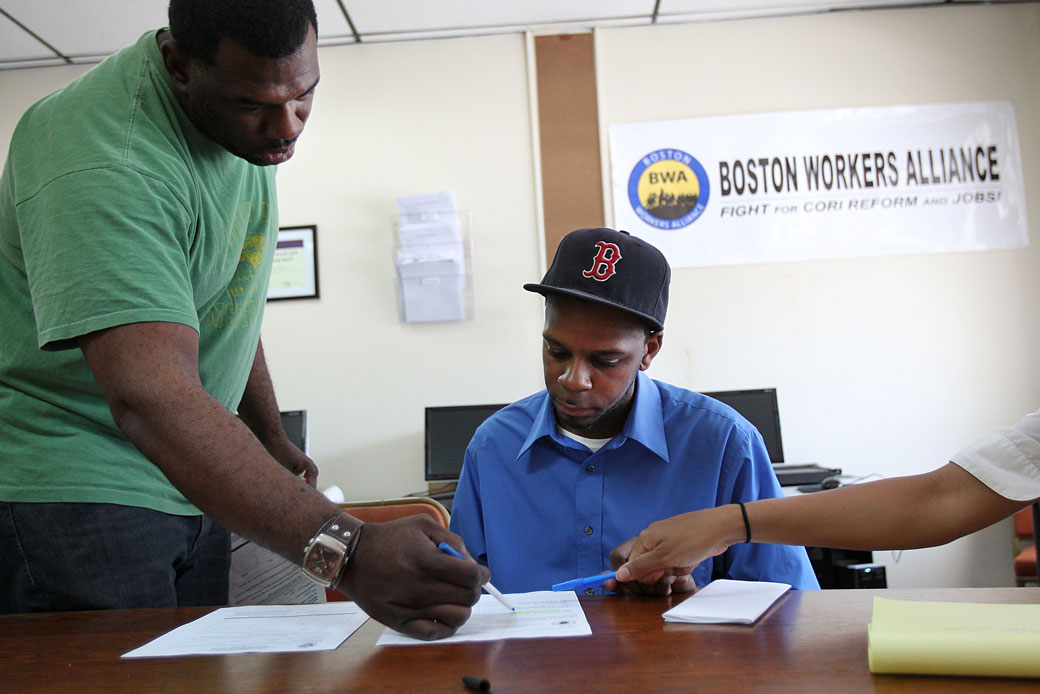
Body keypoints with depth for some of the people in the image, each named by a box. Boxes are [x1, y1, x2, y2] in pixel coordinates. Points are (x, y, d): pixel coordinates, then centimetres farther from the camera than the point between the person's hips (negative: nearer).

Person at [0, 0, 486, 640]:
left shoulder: (255, 123, 0)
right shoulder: (108, 160, -28)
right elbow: (150, 399, -41)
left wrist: (271, 437, 15)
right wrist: (346, 550, -50)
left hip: (190, 485, 8)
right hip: (70, 489, -7)